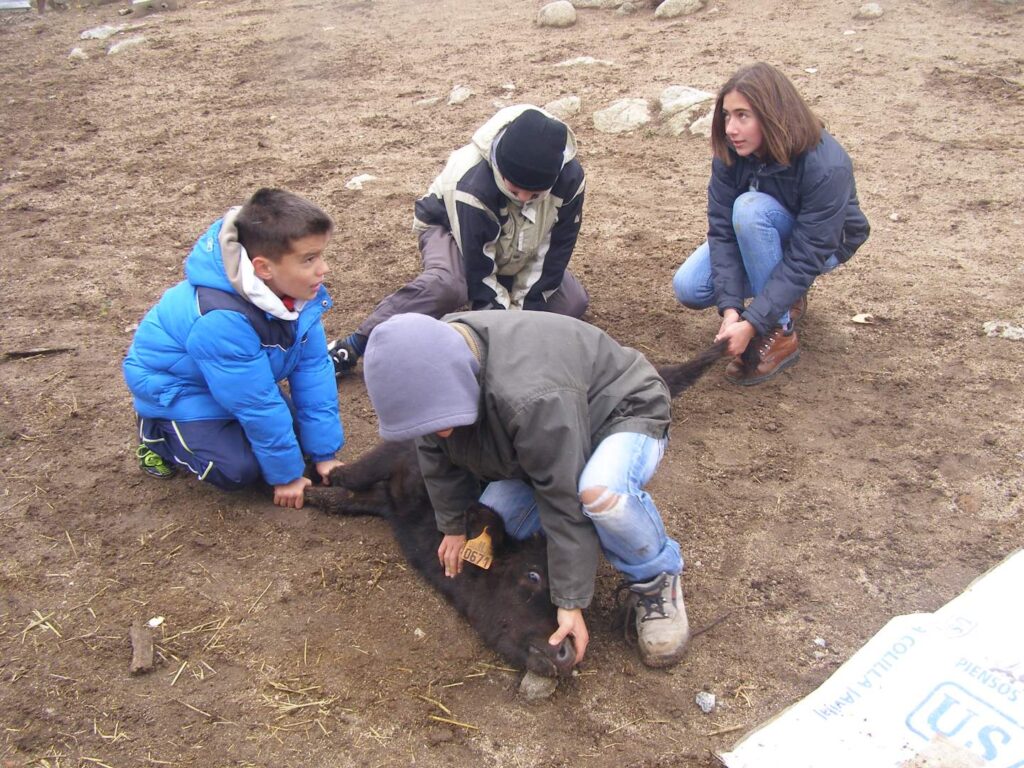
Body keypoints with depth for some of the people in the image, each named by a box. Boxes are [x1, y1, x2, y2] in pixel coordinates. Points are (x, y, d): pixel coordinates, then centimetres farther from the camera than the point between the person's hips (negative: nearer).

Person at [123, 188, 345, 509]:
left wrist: (324, 451, -12)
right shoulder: (222, 319, -42)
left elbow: (313, 370, -16)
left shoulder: (296, 288, -21)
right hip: (176, 385, -7)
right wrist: (286, 473, -20)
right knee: (238, 470, -18)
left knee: (297, 433, 0)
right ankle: (157, 431, 7)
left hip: (240, 380, 7)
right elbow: (257, 405, -32)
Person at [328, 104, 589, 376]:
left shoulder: (570, 177, -28)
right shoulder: (473, 184, -40)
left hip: (514, 252, 5)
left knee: (572, 304, -11)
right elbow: (478, 265, -32)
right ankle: (354, 345, -32)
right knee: (446, 286, -40)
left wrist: (528, 306, -18)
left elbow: (557, 247, -17)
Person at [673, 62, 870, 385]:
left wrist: (751, 324, -40)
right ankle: (788, 298, 9)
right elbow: (722, 228, -23)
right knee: (688, 288, -16)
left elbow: (805, 258, -35)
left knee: (751, 208, -35)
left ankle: (780, 334, -24)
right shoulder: (730, 153, -22)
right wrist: (730, 307, -34)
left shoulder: (826, 167, -35)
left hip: (825, 245, -5)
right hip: (760, 238, 5)